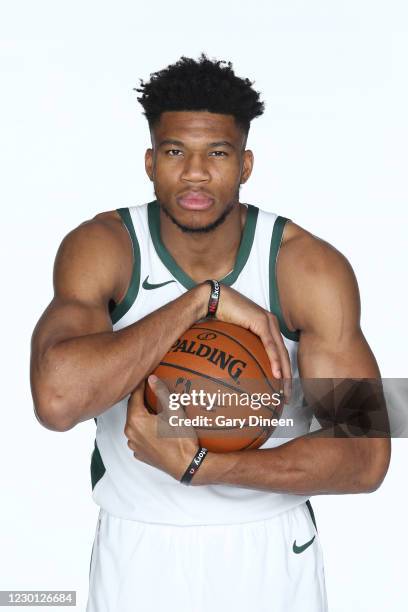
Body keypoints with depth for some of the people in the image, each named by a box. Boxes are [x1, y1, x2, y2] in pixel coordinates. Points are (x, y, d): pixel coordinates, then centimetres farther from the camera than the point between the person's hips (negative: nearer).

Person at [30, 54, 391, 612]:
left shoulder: (312, 268, -15)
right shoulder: (100, 248, -15)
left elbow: (366, 458, -18)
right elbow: (57, 398, -32)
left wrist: (195, 466, -27)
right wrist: (203, 298, -30)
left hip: (272, 550, 0)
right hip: (139, 549, 0)